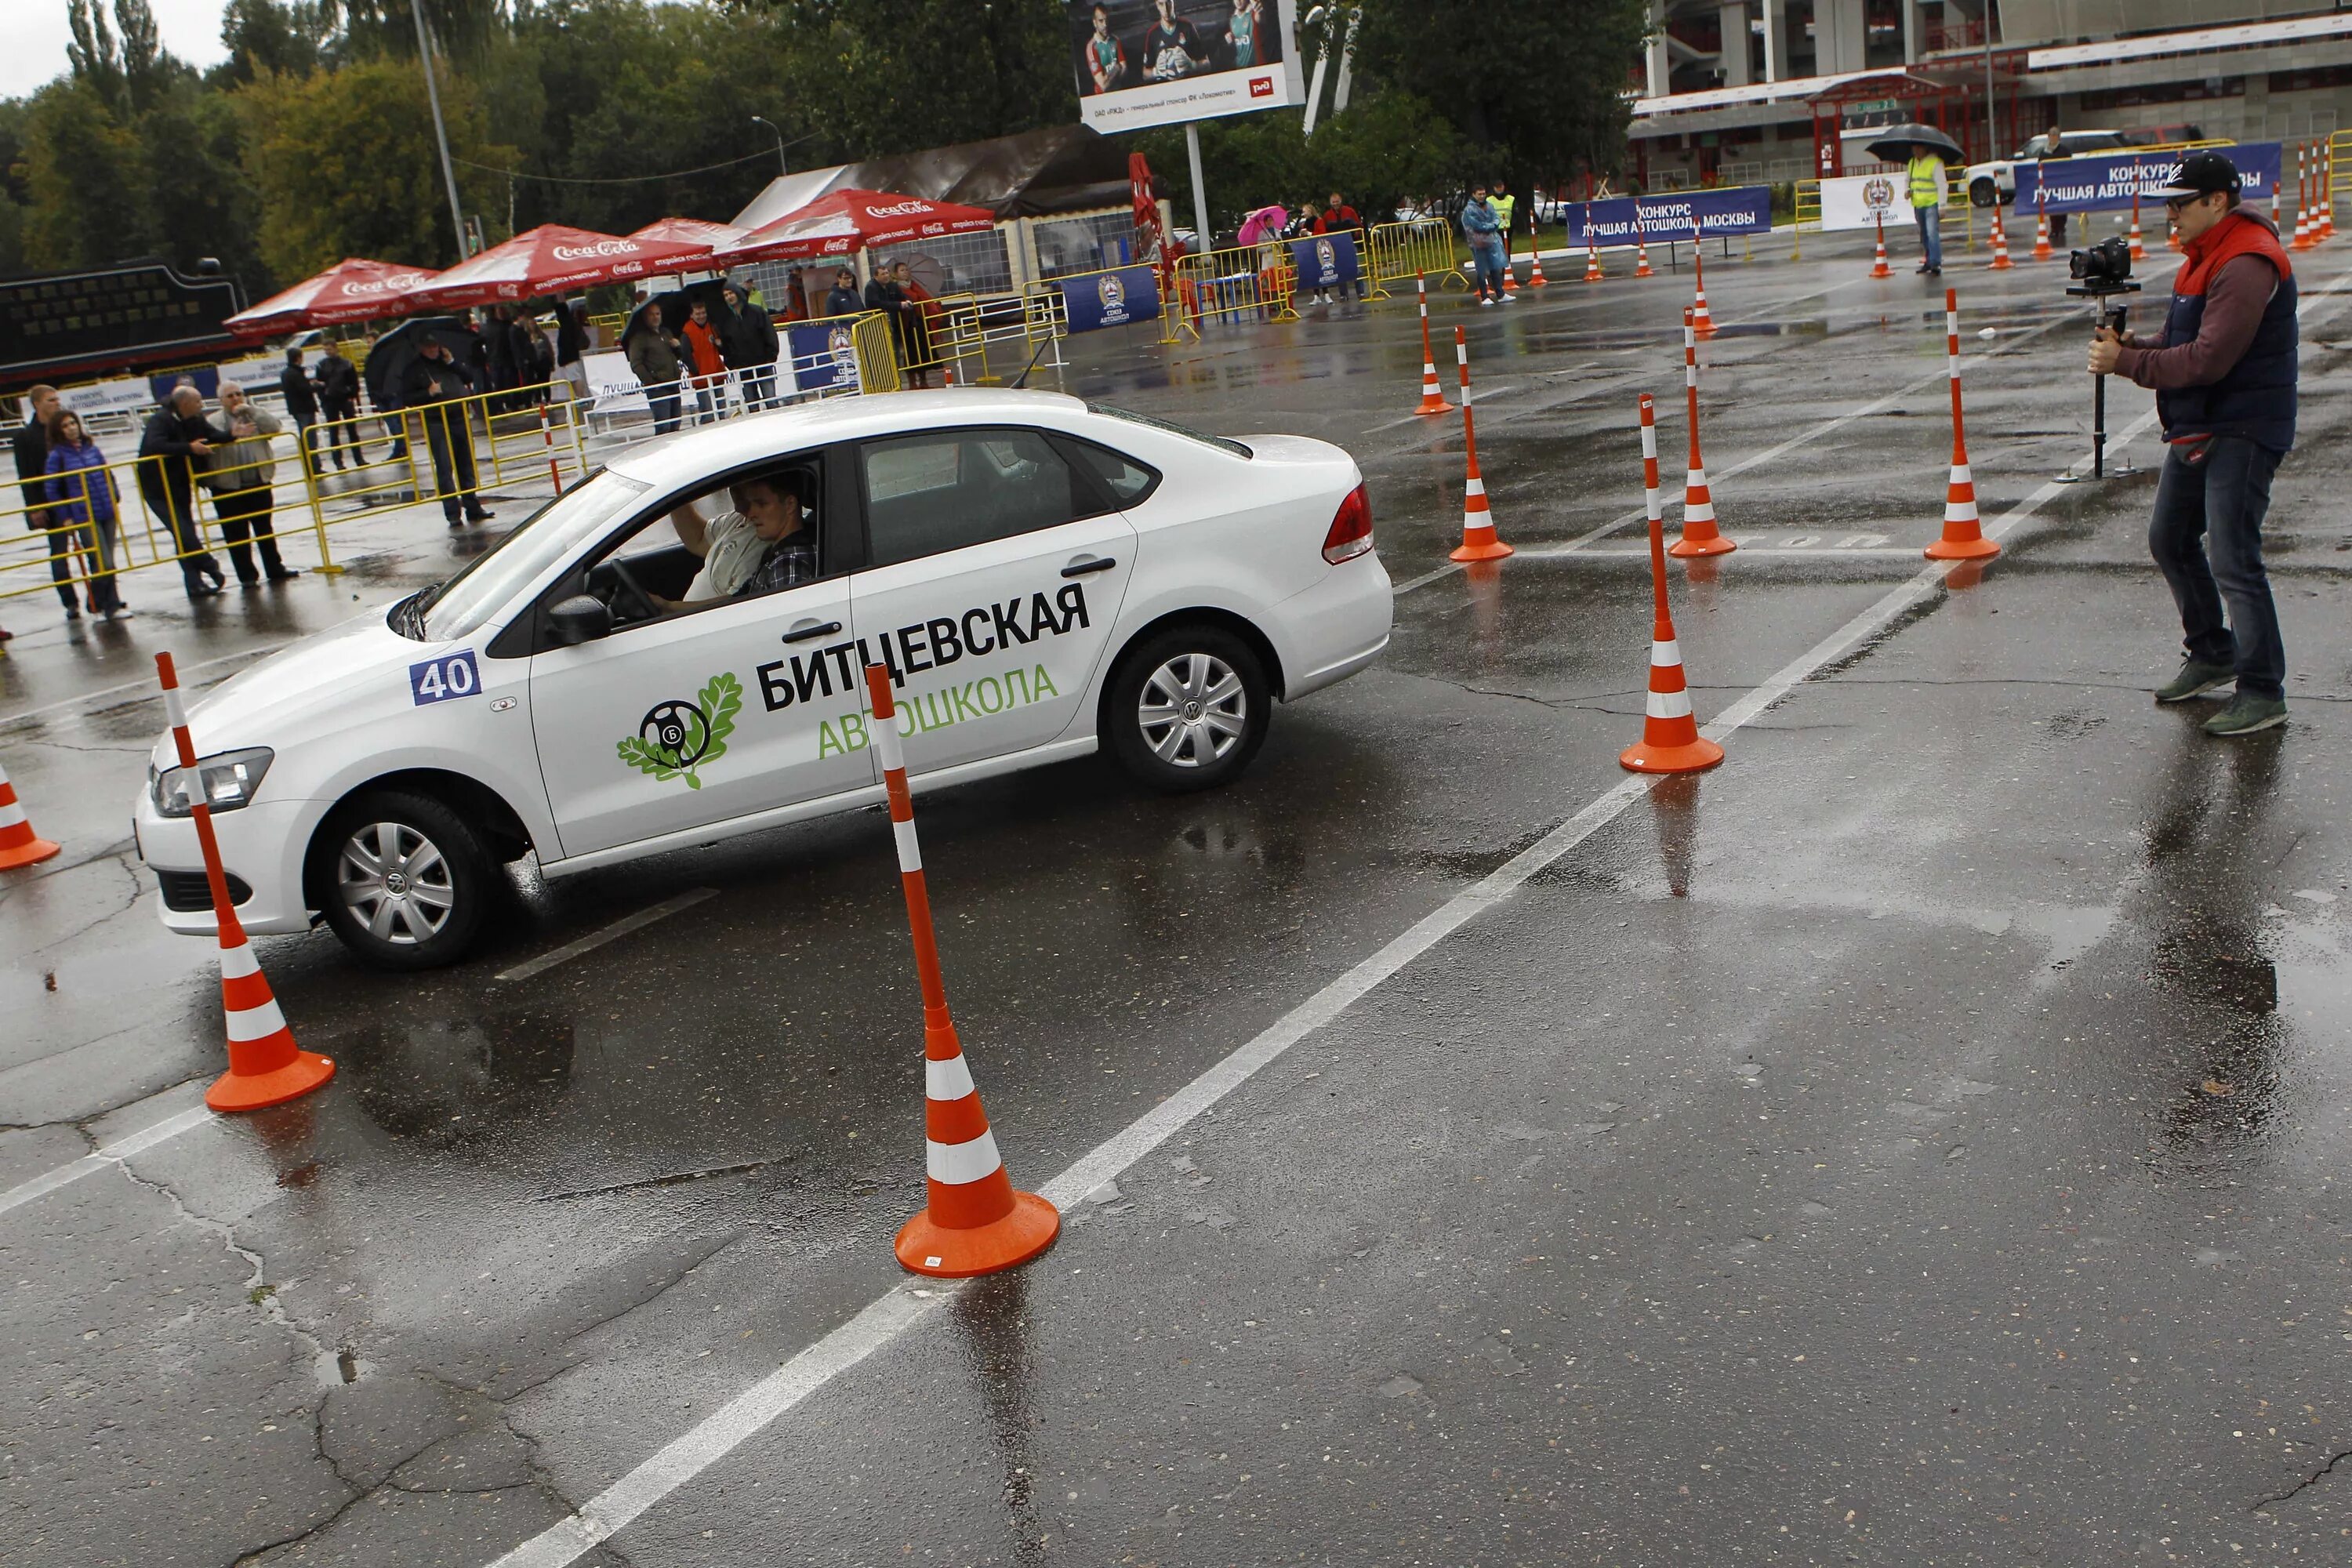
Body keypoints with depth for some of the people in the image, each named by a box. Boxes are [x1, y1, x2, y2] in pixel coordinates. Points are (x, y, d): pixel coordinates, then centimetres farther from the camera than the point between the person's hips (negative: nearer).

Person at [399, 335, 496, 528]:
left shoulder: (448, 360, 14)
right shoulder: (414, 369, 2)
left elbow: (470, 378, 11)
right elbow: (406, 399, -1)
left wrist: (453, 362, -1)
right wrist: (428, 393, -15)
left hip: (461, 420, 4)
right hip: (436, 424, -4)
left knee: (466, 467, 10)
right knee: (445, 469, -8)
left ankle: (473, 509, 18)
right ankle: (452, 514, -8)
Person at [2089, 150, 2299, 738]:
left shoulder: (2246, 265, -20)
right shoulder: (2204, 257, 14)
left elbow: (2208, 359, -25)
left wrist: (2127, 363, -18)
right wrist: (2129, 345, -4)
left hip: (2241, 434, -11)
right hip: (2197, 428, 11)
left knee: (2233, 562, -12)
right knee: (2170, 541, 17)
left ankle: (2263, 692, -4)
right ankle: (2212, 655, 33)